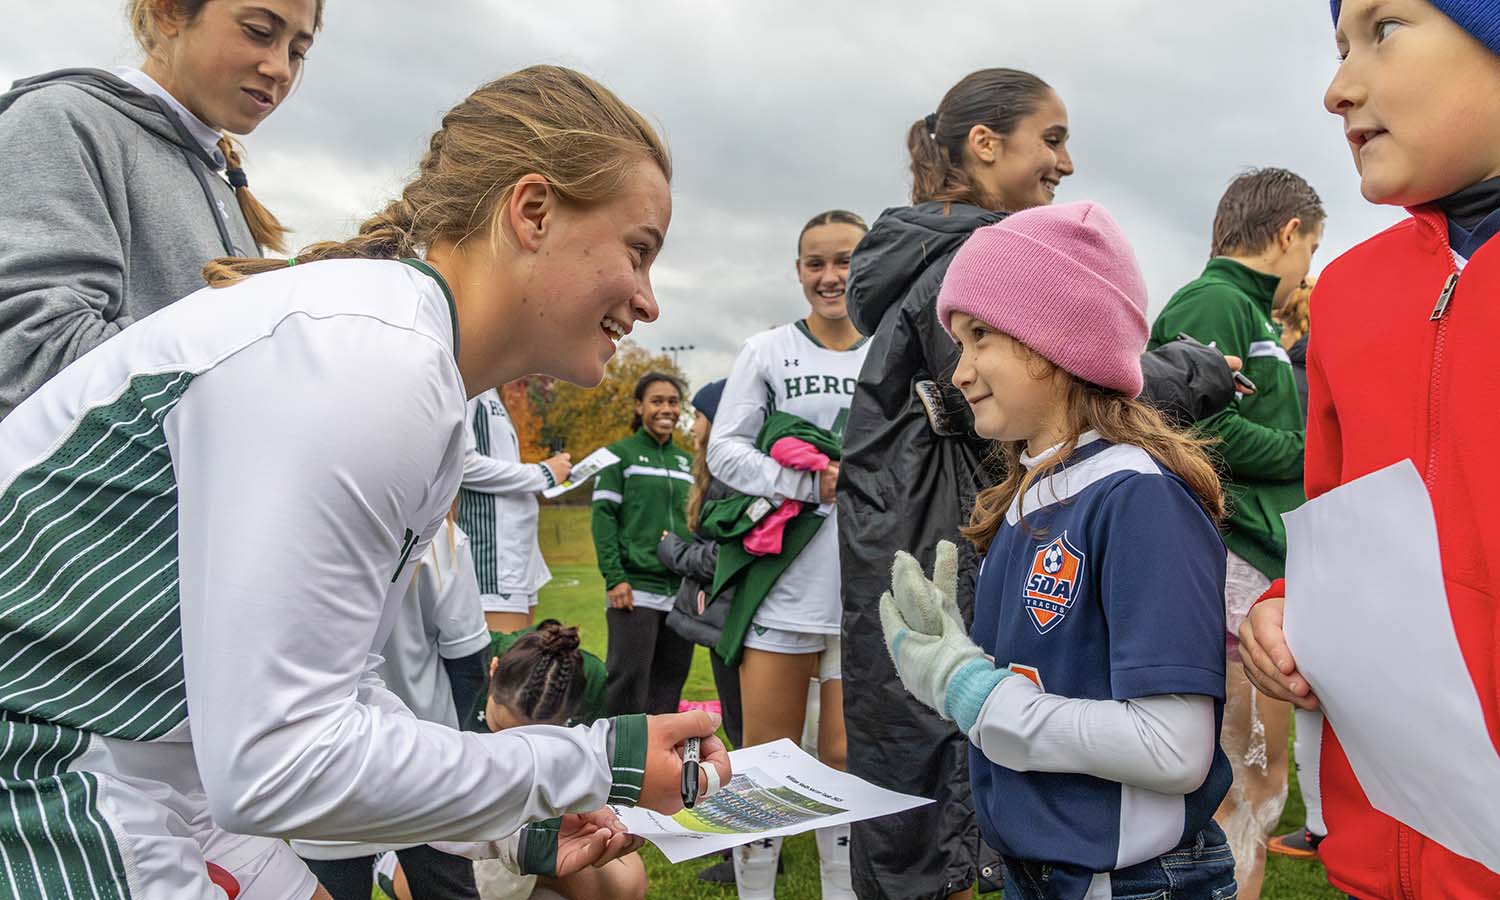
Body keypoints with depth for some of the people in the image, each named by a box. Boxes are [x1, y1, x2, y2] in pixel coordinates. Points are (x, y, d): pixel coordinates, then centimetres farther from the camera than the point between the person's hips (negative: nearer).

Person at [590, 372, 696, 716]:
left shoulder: (687, 462, 17)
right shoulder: (620, 454, 2)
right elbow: (603, 516, -5)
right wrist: (614, 577, -14)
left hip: (682, 591, 5)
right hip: (636, 588, -5)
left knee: (670, 682, 9)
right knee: (629, 679, -5)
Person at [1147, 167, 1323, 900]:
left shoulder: (1251, 313, 21)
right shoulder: (1213, 302, -9)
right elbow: (1210, 430, -21)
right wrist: (1311, 454, -9)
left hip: (1264, 564, 10)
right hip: (1234, 562, -10)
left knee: (1254, 784, 17)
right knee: (1251, 789, -5)